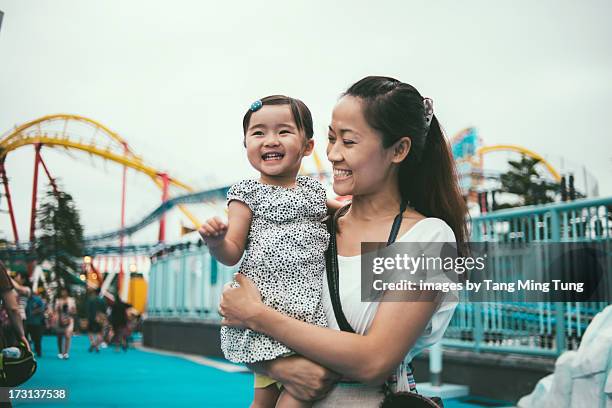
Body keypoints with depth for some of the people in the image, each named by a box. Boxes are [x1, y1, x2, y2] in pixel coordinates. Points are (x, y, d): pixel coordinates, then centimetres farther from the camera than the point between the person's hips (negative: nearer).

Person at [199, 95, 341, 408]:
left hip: (309, 307, 4)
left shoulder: (313, 190, 13)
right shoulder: (248, 194, 0)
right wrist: (216, 242, -24)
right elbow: (232, 254, -3)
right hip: (267, 306, -4)